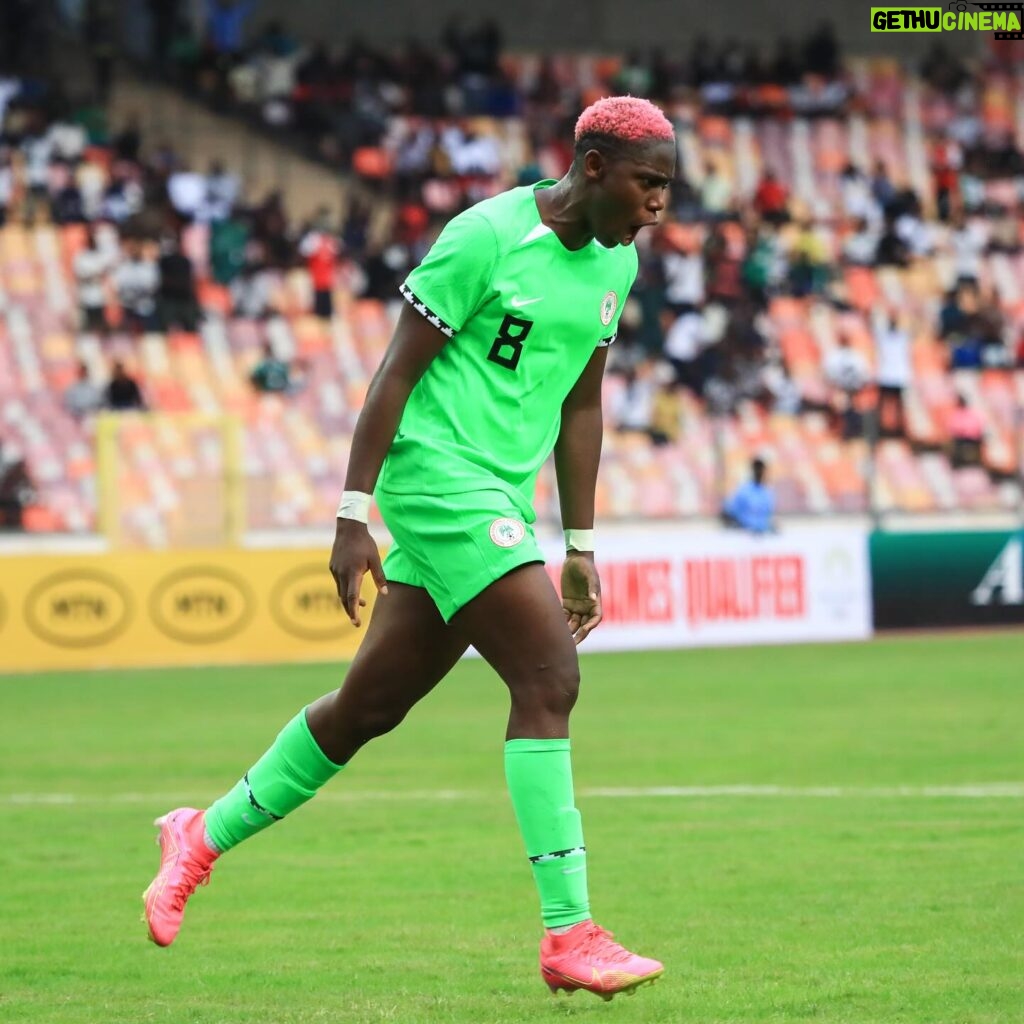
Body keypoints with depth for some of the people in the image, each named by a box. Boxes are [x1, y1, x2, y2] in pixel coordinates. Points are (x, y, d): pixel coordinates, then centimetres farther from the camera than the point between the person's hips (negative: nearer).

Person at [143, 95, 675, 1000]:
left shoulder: (616, 262, 11)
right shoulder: (487, 237, -13)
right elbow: (397, 371, -11)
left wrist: (581, 547, 18)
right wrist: (353, 517, -13)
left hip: (500, 499, 8)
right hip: (439, 474, -8)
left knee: (371, 705, 13)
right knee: (549, 680, -17)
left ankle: (204, 838, 30)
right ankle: (569, 935, -15)